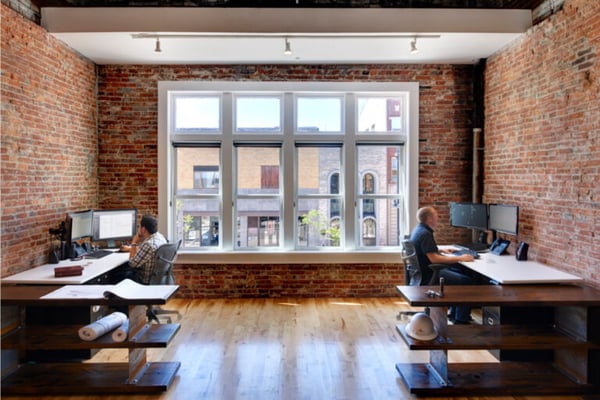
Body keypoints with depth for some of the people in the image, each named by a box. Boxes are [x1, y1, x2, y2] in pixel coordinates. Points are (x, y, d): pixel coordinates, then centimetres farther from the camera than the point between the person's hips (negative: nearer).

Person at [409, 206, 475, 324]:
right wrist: (459, 258, -23)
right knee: (466, 281, -10)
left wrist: (441, 251, 17)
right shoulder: (425, 234, -22)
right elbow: (434, 258, -29)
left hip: (423, 270, 11)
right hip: (428, 275, -11)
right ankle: (461, 319, 1)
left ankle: (454, 313, 25)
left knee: (462, 271, 19)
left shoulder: (419, 229, 9)